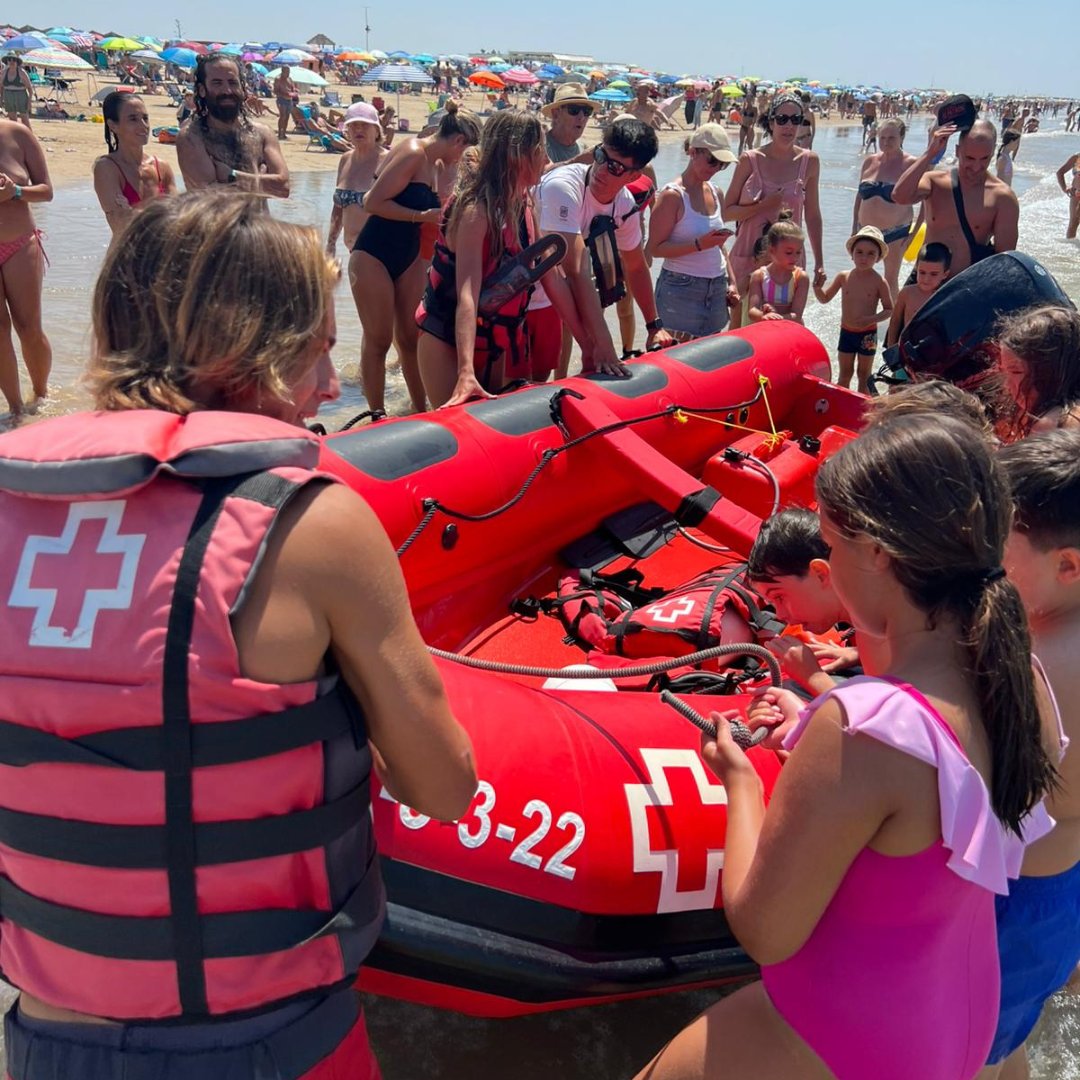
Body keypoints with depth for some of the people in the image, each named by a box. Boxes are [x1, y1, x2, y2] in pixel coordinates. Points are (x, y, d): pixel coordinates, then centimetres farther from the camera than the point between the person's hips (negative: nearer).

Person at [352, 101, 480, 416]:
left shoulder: (432, 162, 10)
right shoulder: (412, 154, -16)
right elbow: (374, 203, -21)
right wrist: (423, 216, -20)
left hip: (408, 257, 8)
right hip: (373, 256, -8)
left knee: (411, 338, 9)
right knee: (378, 340, -1)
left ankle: (420, 411, 16)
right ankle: (378, 417, 7)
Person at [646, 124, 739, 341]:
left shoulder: (715, 193, 12)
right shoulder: (673, 195, -10)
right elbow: (655, 248, -15)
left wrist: (731, 282, 15)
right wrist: (699, 245, -24)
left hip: (716, 288, 7)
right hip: (681, 289, -7)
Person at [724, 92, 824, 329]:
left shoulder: (809, 161, 2)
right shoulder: (751, 160, -4)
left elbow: (812, 215, 10)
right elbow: (727, 212, -2)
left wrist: (819, 263, 11)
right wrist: (762, 206, -17)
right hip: (749, 255, -1)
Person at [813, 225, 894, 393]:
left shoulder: (879, 282, -12)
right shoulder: (843, 277, -4)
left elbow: (889, 310, -8)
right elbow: (824, 298, 5)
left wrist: (871, 319, -24)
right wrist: (816, 285, -15)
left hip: (867, 335, -2)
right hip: (846, 333, 2)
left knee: (864, 375, 11)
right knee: (844, 374, 12)